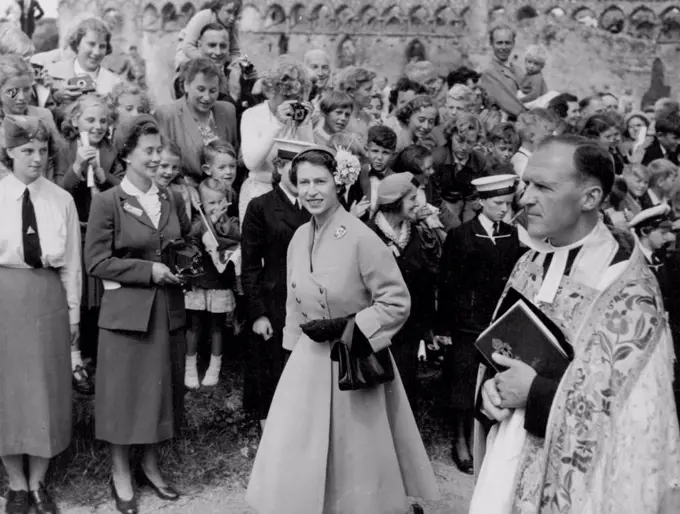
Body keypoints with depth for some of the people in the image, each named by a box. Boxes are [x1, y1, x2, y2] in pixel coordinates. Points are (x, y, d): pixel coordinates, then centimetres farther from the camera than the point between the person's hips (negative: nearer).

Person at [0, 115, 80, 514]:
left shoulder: (61, 199, 1)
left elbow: (72, 261, 2)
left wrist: (74, 311, 2)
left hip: (48, 298, 1)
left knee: (47, 388, 7)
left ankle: (38, 481, 24)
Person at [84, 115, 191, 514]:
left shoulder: (172, 199, 7)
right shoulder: (107, 203, -7)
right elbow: (96, 262, -10)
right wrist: (149, 270, -16)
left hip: (169, 310, 5)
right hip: (126, 311, -4)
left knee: (163, 388, 13)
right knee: (126, 391, 5)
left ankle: (152, 466, 31)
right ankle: (121, 475, 24)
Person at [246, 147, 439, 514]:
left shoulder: (361, 238, -18)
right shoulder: (300, 237, 3)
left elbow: (397, 302, -16)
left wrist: (344, 327, -19)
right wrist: (296, 348, 12)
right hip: (309, 359, 6)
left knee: (354, 457, 10)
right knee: (296, 457, 10)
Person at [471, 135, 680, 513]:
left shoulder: (630, 291, -18)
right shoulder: (530, 264, 2)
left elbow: (637, 415, -19)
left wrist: (535, 393, -20)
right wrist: (491, 385, -9)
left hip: (574, 479, -5)